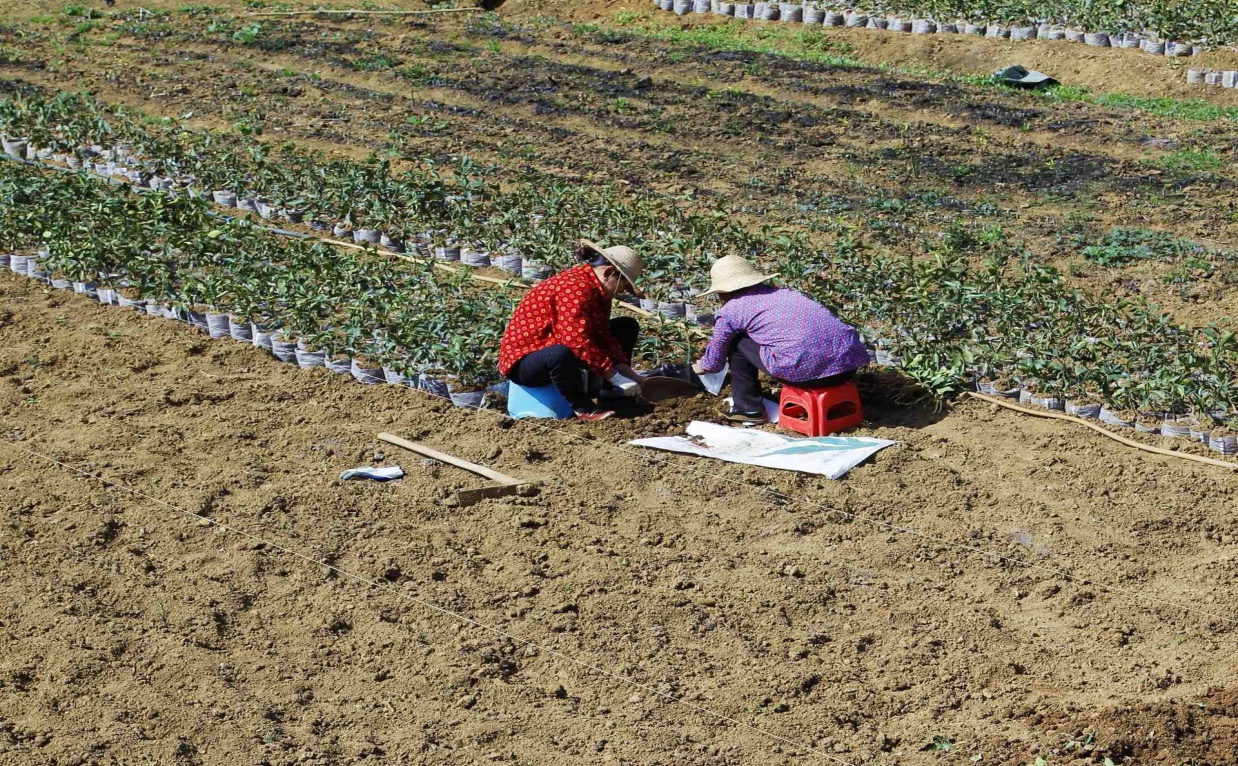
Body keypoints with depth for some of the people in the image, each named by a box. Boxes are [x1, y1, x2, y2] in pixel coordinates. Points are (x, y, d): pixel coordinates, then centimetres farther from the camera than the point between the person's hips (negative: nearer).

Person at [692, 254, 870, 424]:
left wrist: (702, 367, 46)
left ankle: (748, 409, 21)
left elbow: (714, 361, 22)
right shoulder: (785, 292, 29)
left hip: (806, 370, -6)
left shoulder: (730, 310, 12)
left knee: (737, 343, 16)